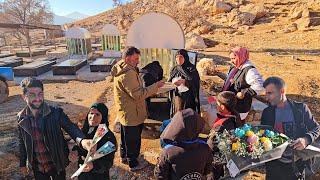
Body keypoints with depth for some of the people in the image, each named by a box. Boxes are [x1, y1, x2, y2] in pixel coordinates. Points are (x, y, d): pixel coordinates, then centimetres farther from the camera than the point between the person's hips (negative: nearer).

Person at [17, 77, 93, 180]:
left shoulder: (56, 113, -18)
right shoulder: (21, 118, -8)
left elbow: (71, 127, -29)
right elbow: (22, 142, 5)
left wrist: (81, 140, -51)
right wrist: (23, 164, 12)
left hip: (56, 164, -2)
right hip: (37, 167, 3)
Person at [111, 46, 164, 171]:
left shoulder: (121, 69, 6)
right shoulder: (128, 73, -28)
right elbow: (138, 94, -29)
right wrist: (155, 86, -23)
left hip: (125, 112, 10)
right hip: (132, 114, -10)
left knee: (126, 136, 26)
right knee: (133, 139, 8)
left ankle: (124, 156, 45)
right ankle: (133, 164, 26)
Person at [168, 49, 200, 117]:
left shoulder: (191, 69, -4)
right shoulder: (174, 69, 11)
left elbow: (195, 83, -15)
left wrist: (184, 82, -31)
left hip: (188, 99, -4)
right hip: (176, 98, 5)